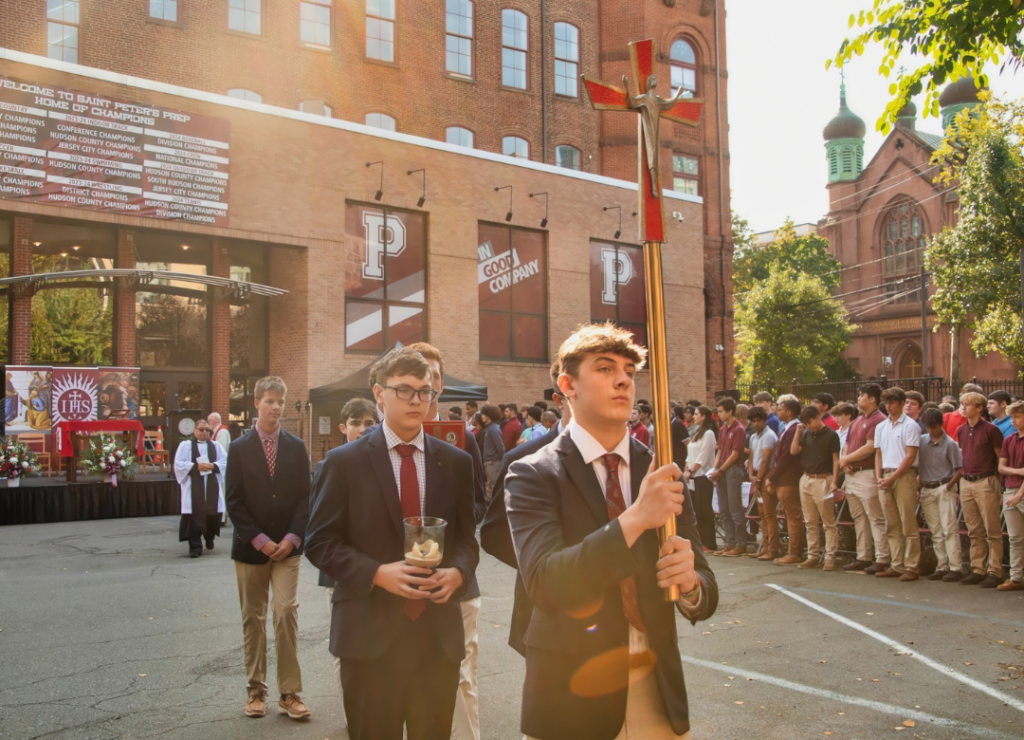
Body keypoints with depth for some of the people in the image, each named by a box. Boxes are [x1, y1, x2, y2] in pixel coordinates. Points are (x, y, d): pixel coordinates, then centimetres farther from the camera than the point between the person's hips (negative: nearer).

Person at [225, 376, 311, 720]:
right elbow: (234, 501, -3)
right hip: (250, 548, 0)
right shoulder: (239, 448, 1)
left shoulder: (296, 447, 5)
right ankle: (256, 690, 17)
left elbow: (304, 496, 3)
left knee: (287, 612, -8)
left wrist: (293, 537, -9)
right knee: (253, 618, 7)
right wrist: (259, 539, -11)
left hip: (287, 547, 0)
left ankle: (289, 693, -2)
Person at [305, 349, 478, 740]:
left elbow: (466, 537, 11)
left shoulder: (456, 462, 6)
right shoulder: (345, 461, -3)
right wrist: (376, 574, -17)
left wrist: (458, 571, -10)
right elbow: (320, 543, -3)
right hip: (371, 633, -2)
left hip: (439, 633, 3)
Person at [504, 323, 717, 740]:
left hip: (658, 690, 3)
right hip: (574, 692, -3)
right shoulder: (533, 475, -9)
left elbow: (705, 599, -1)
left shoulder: (662, 472, 1)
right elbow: (543, 582, -23)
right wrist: (635, 518, -30)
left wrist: (690, 583, -23)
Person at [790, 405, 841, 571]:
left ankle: (830, 557, 0)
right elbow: (793, 451, 7)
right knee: (810, 522, 9)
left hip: (823, 480, -6)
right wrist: (798, 432, 2)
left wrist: (834, 482, -14)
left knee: (828, 523, -3)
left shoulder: (831, 435, -5)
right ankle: (813, 556, 14)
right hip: (806, 480, 6)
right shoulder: (807, 435, 13)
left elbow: (836, 460, -7)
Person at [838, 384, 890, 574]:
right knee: (859, 519, 12)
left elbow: (870, 447, -18)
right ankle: (863, 558, 18)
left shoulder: (879, 420, -11)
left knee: (876, 519, -6)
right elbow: (847, 444, 21)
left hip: (868, 474, -9)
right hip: (851, 474, 10)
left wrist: (846, 459, -6)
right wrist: (844, 461, 0)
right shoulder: (857, 421, 19)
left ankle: (882, 560, -3)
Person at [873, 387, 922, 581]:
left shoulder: (910, 426, -4)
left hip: (904, 476, -6)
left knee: (908, 526, -5)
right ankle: (897, 565, 13)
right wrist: (879, 477, 2)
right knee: (892, 526, 8)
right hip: (885, 478, 6)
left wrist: (893, 478, -13)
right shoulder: (881, 427, 15)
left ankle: (911, 567, -2)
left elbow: (910, 457, -9)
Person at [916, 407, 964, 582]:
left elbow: (959, 469, -6)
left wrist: (949, 485, -13)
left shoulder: (950, 444, -7)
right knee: (935, 531, 8)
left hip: (944, 489, -5)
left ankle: (955, 568, -8)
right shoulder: (921, 440, 6)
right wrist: (919, 481, 4)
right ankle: (942, 566, 12)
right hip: (926, 490, 5)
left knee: (949, 529, -8)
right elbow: (918, 464, 15)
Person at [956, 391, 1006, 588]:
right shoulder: (961, 431, 11)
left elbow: (1001, 459, -3)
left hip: (986, 483, -6)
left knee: (992, 531, -2)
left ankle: (995, 572, 2)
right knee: (974, 532, 10)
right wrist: (961, 485, 15)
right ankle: (978, 570, 16)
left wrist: (1000, 487, -6)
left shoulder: (990, 429, -7)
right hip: (966, 483, 6)